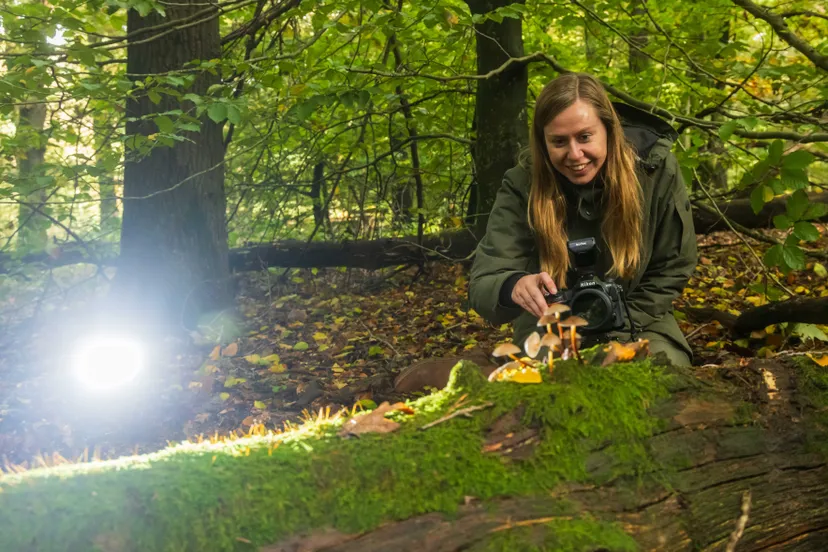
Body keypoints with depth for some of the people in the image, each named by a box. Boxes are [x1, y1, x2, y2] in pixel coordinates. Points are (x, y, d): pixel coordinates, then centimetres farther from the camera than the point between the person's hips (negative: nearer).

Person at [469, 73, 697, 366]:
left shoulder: (656, 169, -16)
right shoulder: (522, 185, -19)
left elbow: (672, 269, -4)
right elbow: (483, 283, -24)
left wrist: (615, 333, -12)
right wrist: (513, 287, -49)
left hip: (637, 324, 1)